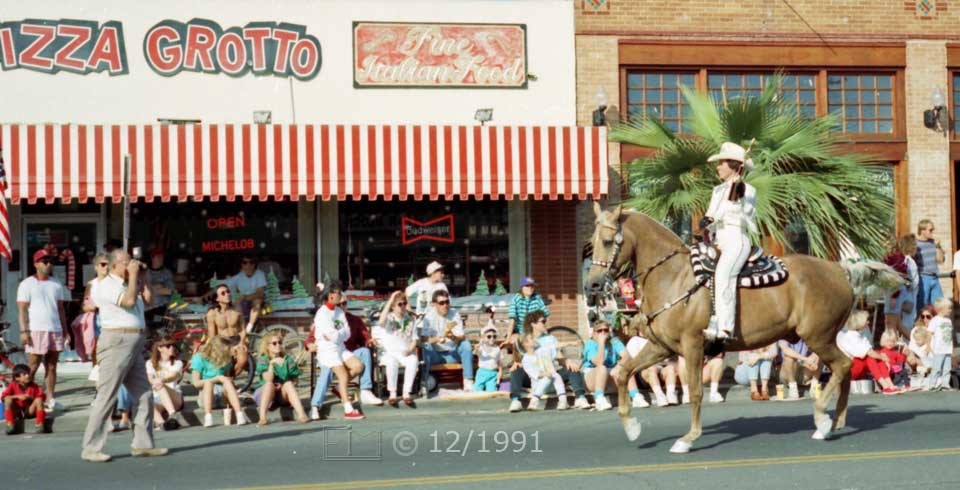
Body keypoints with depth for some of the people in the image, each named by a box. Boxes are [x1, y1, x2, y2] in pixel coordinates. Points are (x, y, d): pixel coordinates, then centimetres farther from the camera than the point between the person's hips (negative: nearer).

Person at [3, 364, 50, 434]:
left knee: (38, 400, -25)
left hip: (29, 411, 0)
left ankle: (39, 424, -23)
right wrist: (17, 396, -24)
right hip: (16, 412, 0)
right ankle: (10, 424, -25)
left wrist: (31, 397, -24)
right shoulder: (13, 386, -4)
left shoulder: (34, 386, -2)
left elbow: (41, 398, -7)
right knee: (8, 400, -25)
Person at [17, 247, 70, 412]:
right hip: (36, 331, -5)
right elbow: (22, 309, -4)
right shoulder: (27, 284, 0)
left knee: (52, 367, 5)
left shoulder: (56, 284, 15)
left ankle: (50, 399, 7)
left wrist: (65, 330, 13)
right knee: (32, 368, -6)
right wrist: (23, 331, -13)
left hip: (55, 330, 5)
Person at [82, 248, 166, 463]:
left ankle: (143, 444, 16)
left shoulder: (127, 284, 20)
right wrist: (132, 275, -11)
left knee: (144, 395, 9)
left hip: (135, 345, 9)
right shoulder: (105, 285, -8)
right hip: (117, 343, -9)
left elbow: (148, 298, 14)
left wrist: (138, 276, 11)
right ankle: (91, 448, -3)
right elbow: (129, 301, -21)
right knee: (106, 397, -8)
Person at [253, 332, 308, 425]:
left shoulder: (288, 359, 3)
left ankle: (301, 415, -45)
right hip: (264, 394, -2)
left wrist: (283, 386, -16)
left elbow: (294, 381, 3)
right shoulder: (262, 360, -5)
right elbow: (268, 380, -20)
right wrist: (272, 363, -34)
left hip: (283, 395, 2)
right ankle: (262, 417, -46)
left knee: (288, 383, -29)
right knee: (269, 384, -32)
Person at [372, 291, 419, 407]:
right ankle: (392, 393, -24)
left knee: (413, 361, -31)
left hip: (405, 353, 2)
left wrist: (410, 350, -10)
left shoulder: (410, 319, 13)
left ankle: (407, 394, -25)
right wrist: (390, 300, -24)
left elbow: (414, 339, 12)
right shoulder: (389, 318, 2)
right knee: (392, 363, -36)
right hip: (389, 353, -2)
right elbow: (381, 321, -25)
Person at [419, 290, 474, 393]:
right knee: (426, 347, -31)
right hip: (435, 354, -2)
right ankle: (423, 382, -31)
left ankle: (468, 382, -23)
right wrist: (437, 339, -36)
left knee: (466, 344, -22)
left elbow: (461, 337, -10)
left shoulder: (455, 315, -2)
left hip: (452, 354, 2)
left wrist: (453, 337, -33)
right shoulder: (429, 316, -8)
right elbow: (423, 339, -18)